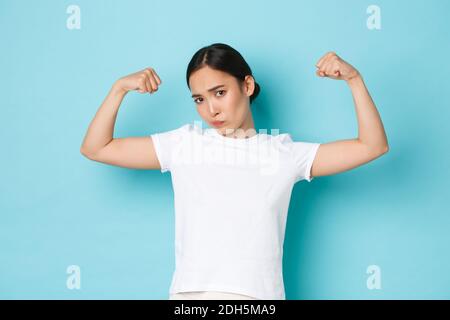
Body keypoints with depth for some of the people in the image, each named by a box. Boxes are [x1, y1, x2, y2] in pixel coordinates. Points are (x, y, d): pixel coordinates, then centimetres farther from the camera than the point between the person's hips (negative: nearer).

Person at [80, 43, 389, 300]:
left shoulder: (284, 152, 9)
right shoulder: (183, 143, 10)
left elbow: (372, 146, 7)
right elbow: (95, 148, 13)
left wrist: (354, 78, -1)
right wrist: (119, 88, 2)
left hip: (258, 294, 0)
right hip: (189, 293, 1)